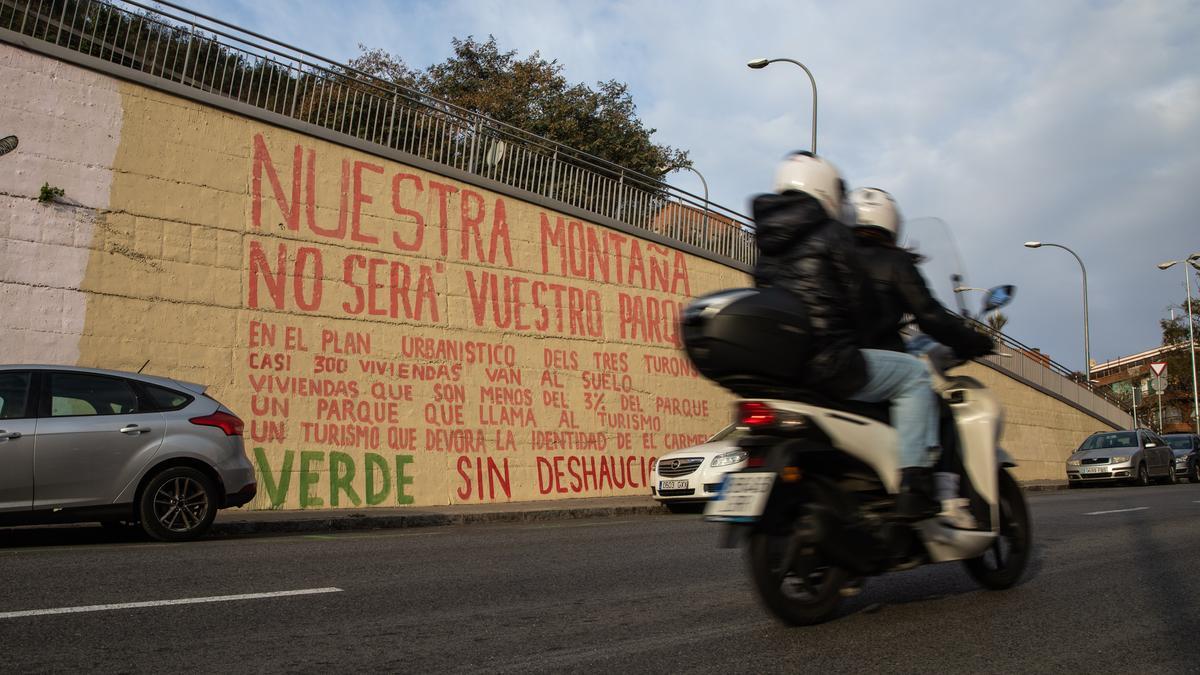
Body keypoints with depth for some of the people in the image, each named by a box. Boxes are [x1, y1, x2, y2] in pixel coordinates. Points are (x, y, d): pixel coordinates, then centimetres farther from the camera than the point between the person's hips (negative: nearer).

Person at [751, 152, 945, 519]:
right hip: (826, 362, -7)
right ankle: (913, 484, -4)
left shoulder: (767, 242, 17)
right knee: (914, 374, 8)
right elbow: (861, 303, -4)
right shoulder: (832, 234, -3)